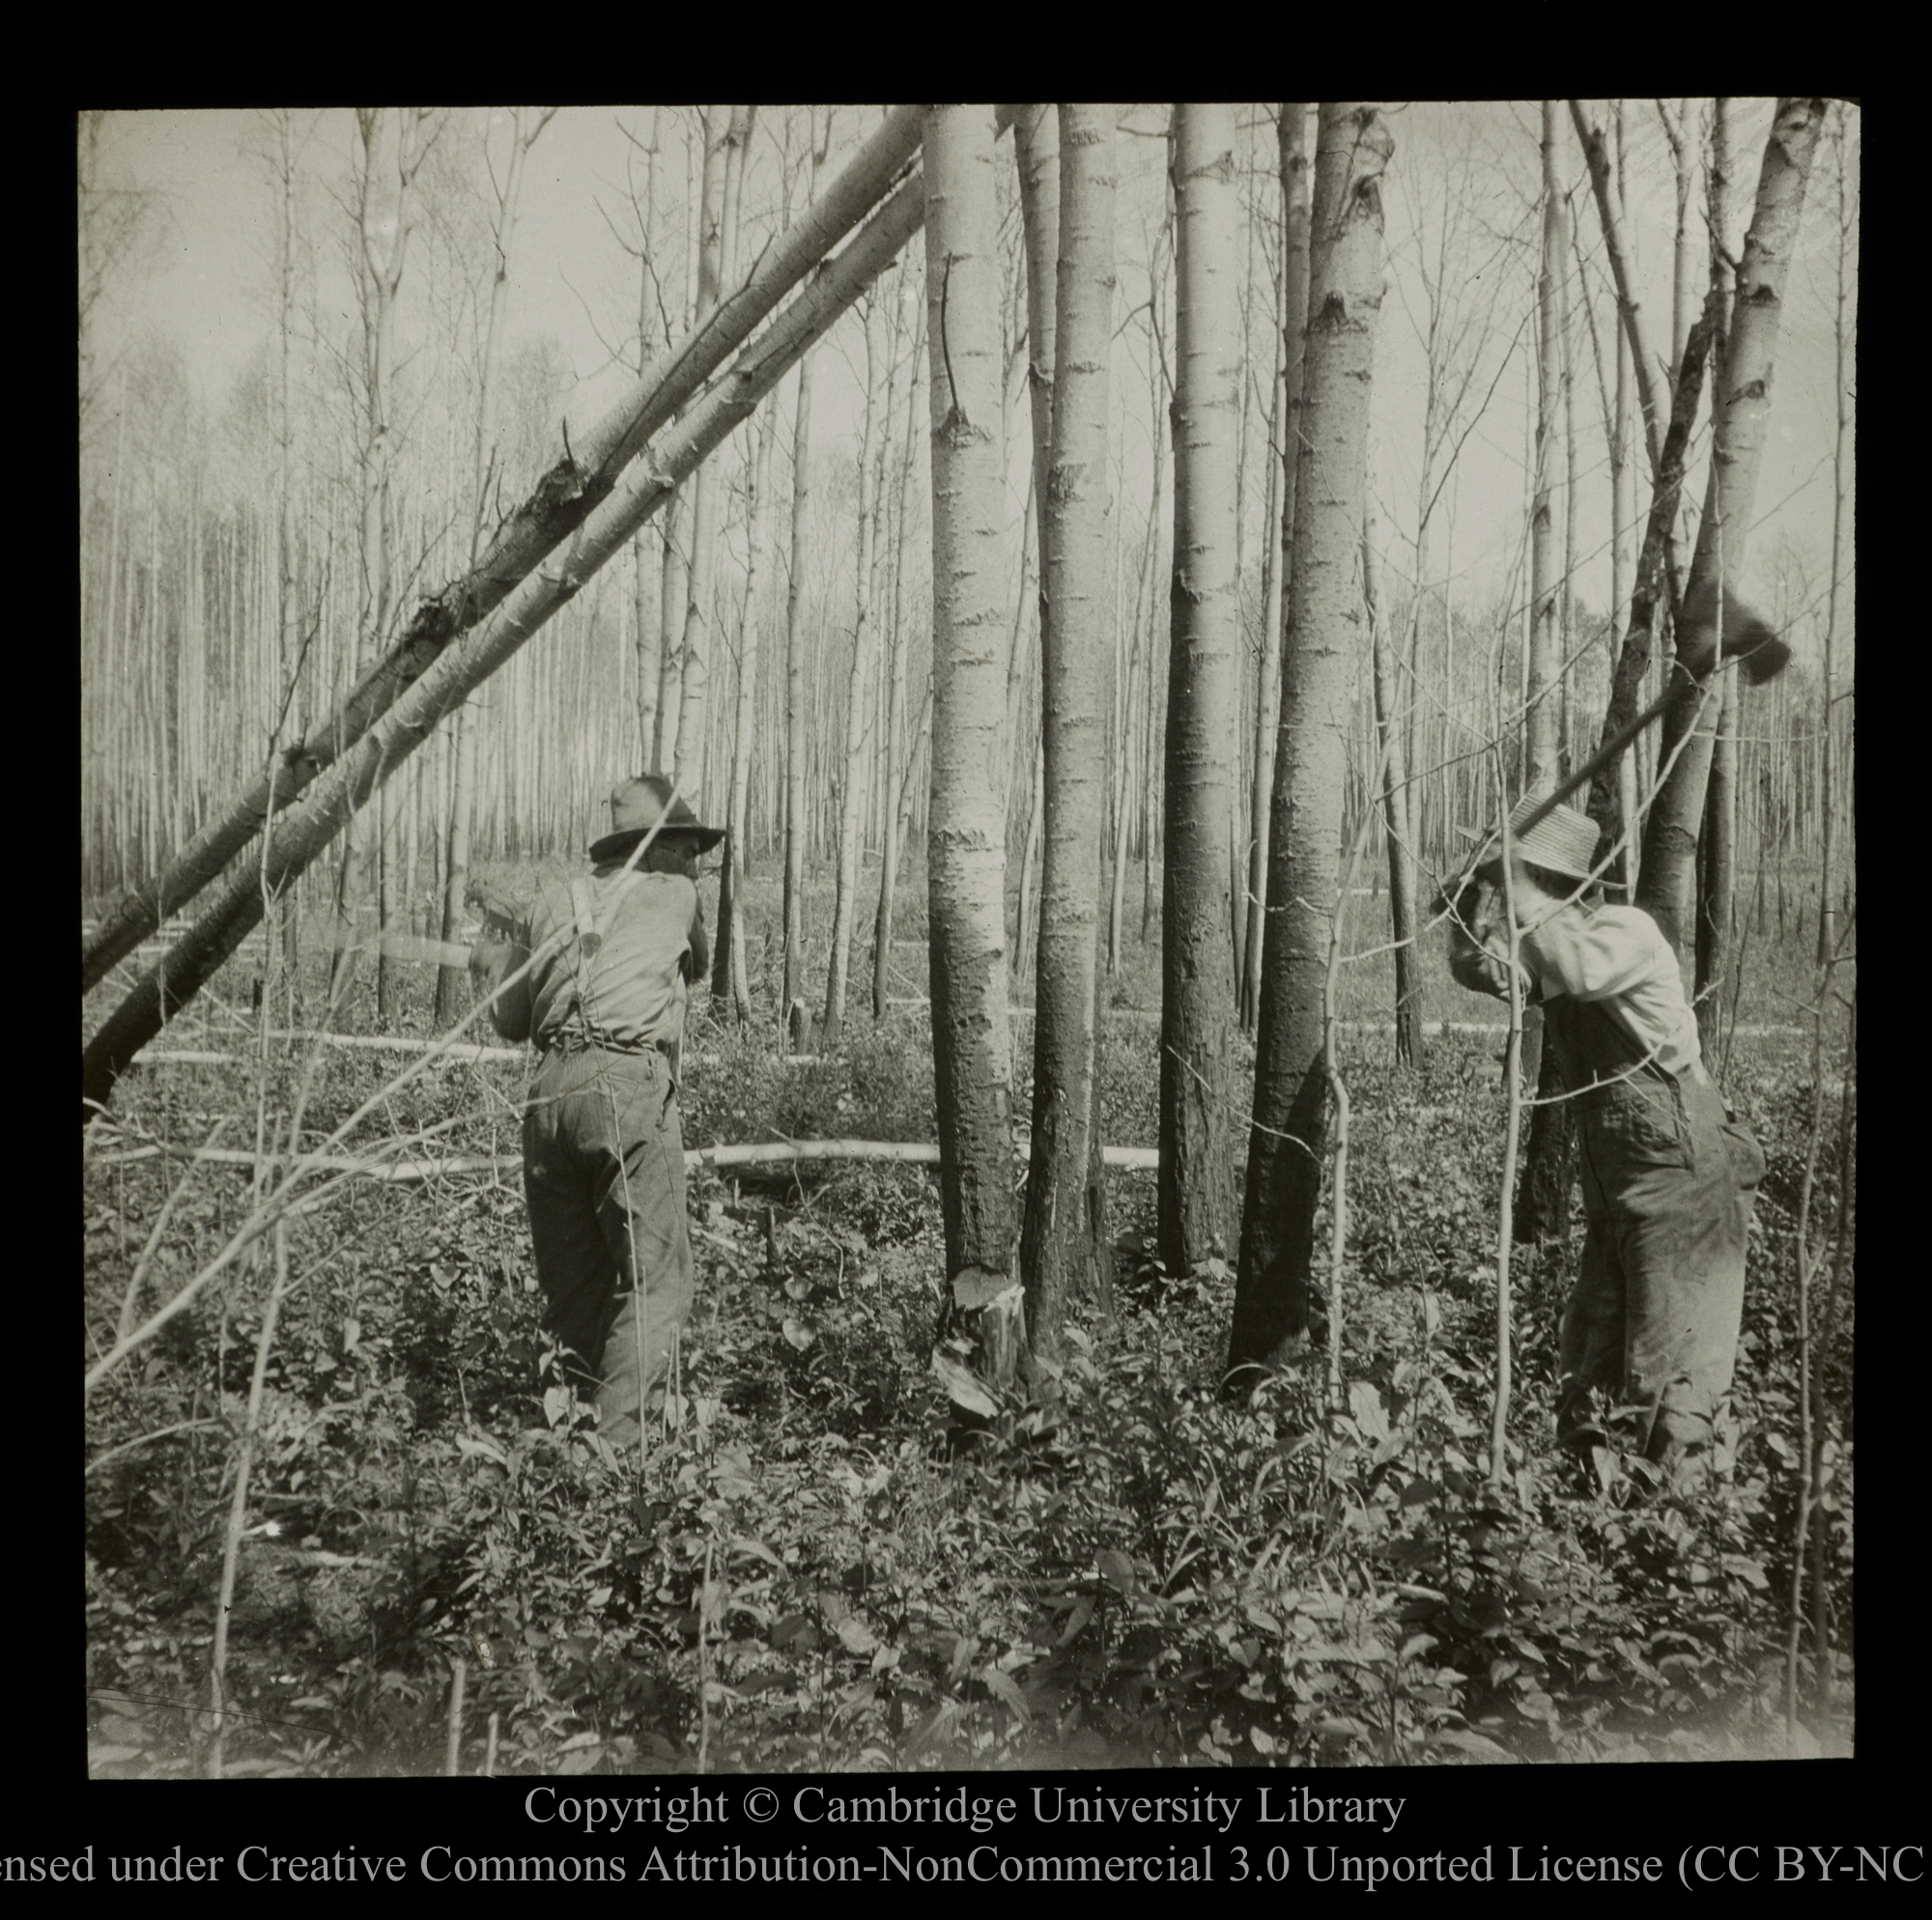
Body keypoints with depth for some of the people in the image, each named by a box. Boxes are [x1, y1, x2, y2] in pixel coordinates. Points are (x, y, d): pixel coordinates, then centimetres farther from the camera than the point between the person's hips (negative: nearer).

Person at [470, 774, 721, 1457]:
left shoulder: (552, 902, 19)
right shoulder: (675, 895, 12)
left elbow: (511, 1020, 22)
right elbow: (696, 964, 32)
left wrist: (491, 960, 41)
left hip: (550, 1090, 5)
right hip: (629, 1086, -4)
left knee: (571, 1276, 15)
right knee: (654, 1277, -1)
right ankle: (616, 1440, -8)